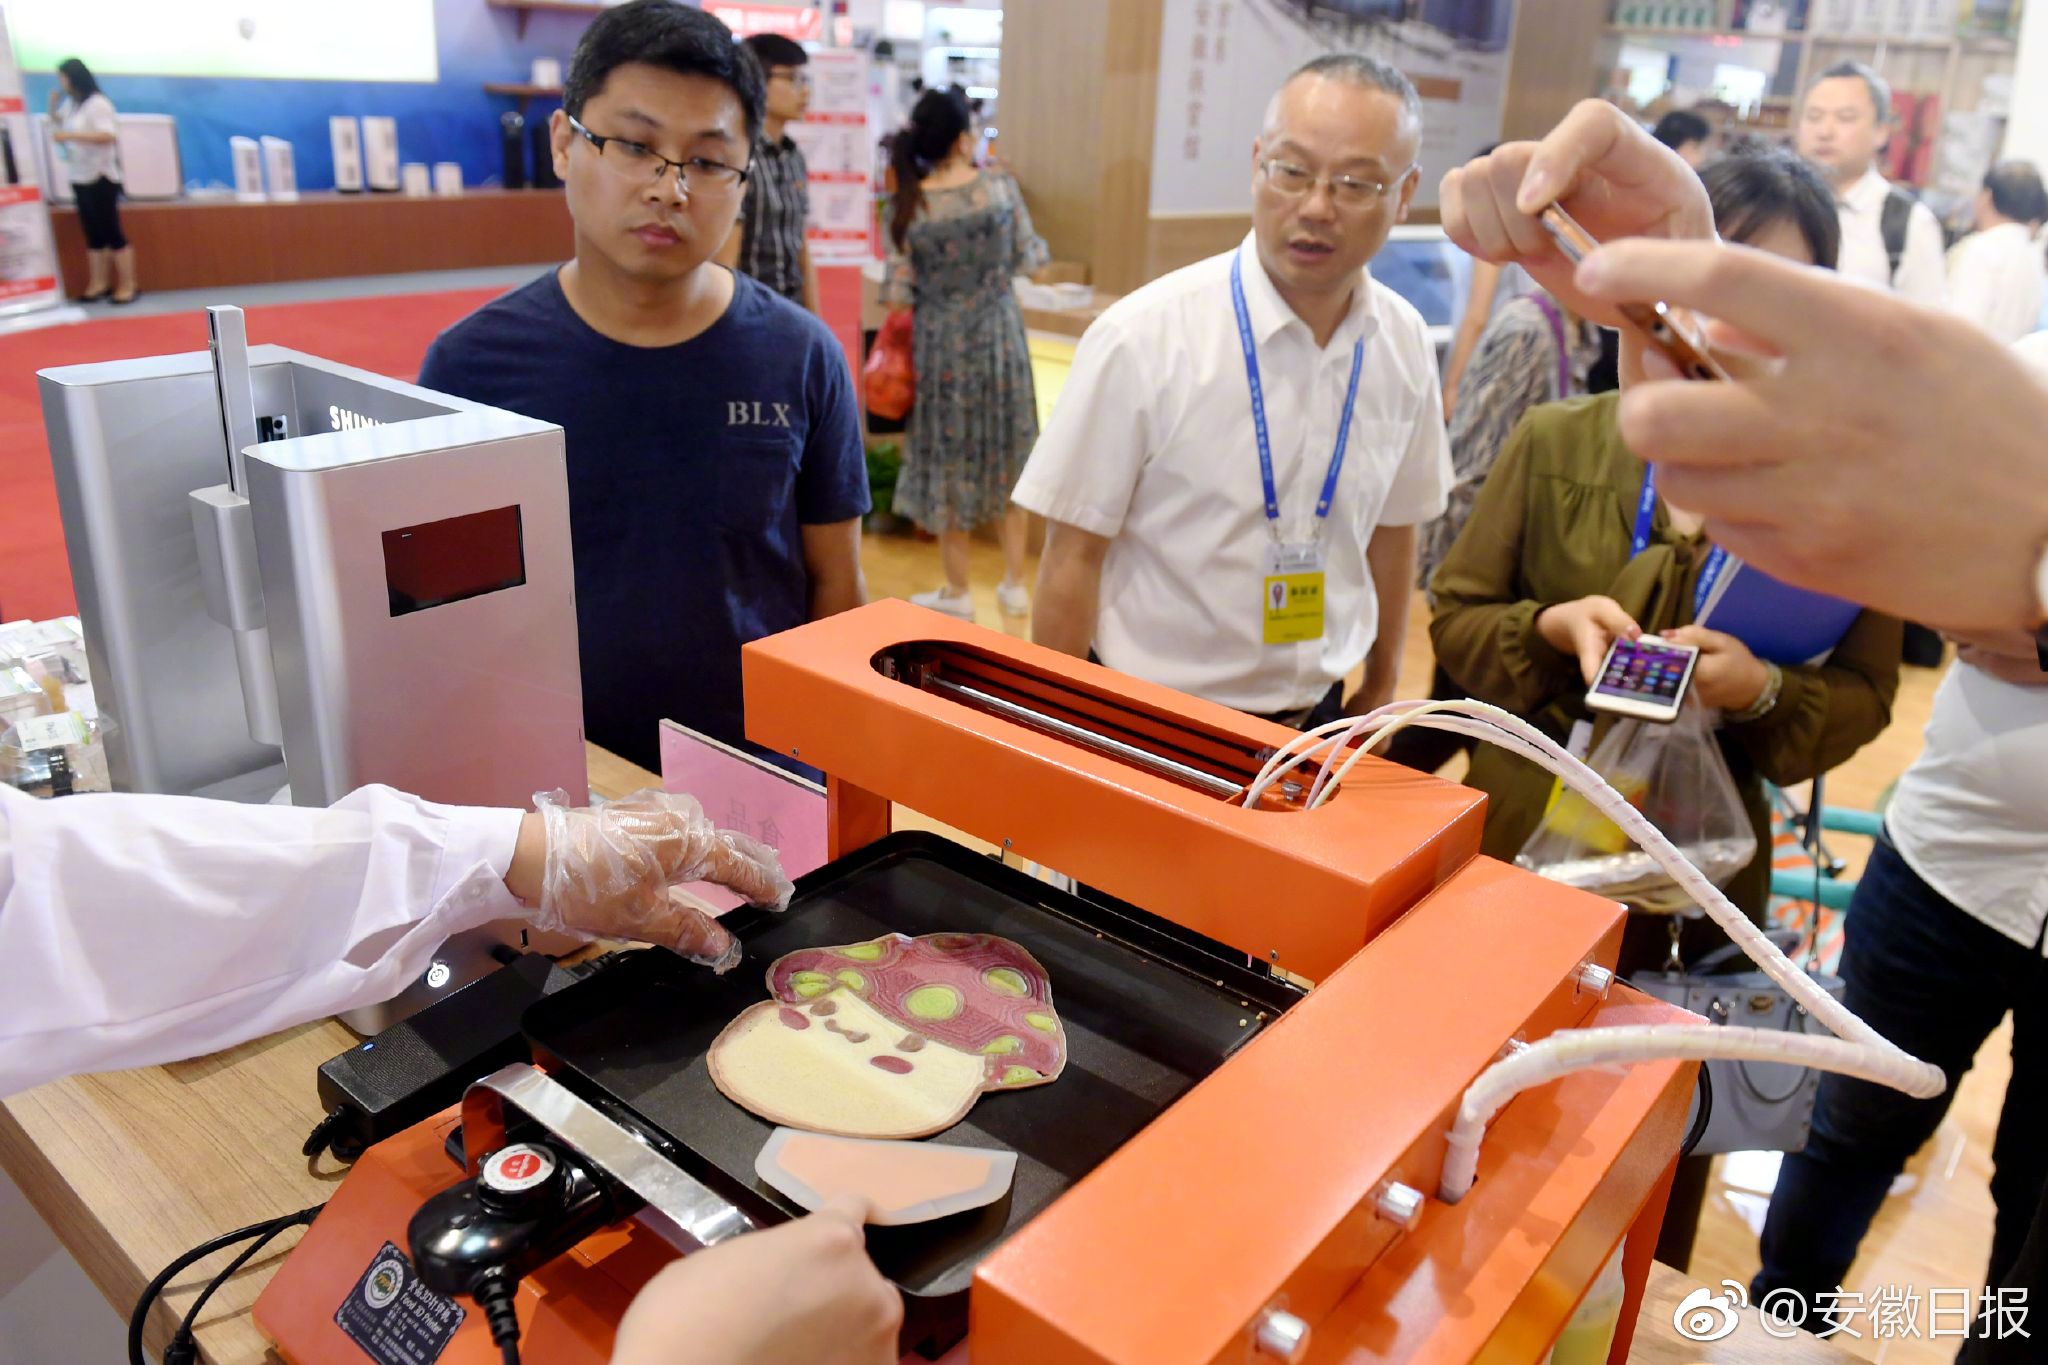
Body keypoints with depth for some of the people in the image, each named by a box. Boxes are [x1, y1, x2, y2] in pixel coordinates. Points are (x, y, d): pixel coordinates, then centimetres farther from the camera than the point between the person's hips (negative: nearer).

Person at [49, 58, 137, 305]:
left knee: (112, 232, -6)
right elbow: (58, 122, 30)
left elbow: (108, 135, -25)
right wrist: (53, 104, 11)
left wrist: (70, 136, -25)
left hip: (100, 177, -8)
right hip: (80, 177, 8)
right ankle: (99, 283, 12)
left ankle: (127, 285, -2)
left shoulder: (97, 103, -12)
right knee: (93, 235, 9)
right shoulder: (70, 104, 11)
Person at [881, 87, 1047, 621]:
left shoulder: (909, 206, -10)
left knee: (950, 459, 10)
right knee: (1007, 454, 15)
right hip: (999, 335, 1)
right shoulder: (1001, 187, -8)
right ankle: (1014, 584, 23)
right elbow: (1028, 260, 0)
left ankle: (957, 593, 19)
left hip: (941, 341, -1)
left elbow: (898, 291, -9)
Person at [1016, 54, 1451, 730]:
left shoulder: (1405, 344, -4)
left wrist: (1380, 690, 14)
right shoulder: (1141, 338, -18)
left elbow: (1392, 529, 8)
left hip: (1319, 717, 4)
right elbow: (1073, 558, -14)